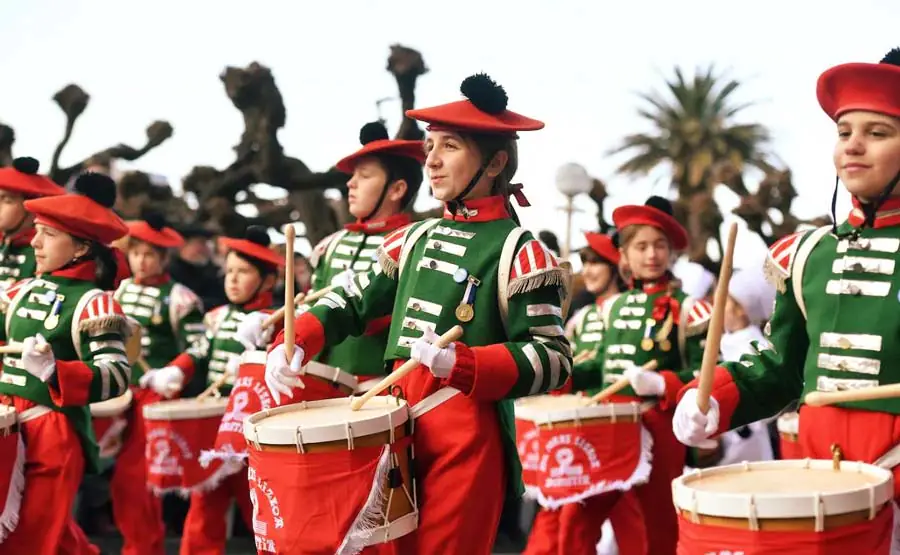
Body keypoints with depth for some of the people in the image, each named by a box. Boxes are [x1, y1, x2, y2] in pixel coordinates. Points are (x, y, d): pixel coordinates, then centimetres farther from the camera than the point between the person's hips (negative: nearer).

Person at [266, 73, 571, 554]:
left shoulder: (517, 250, -8)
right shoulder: (416, 238, 13)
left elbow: (553, 359, -13)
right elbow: (353, 301, 20)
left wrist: (459, 363, -25)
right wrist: (294, 345, 2)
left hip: (467, 434, -6)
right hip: (398, 423, 6)